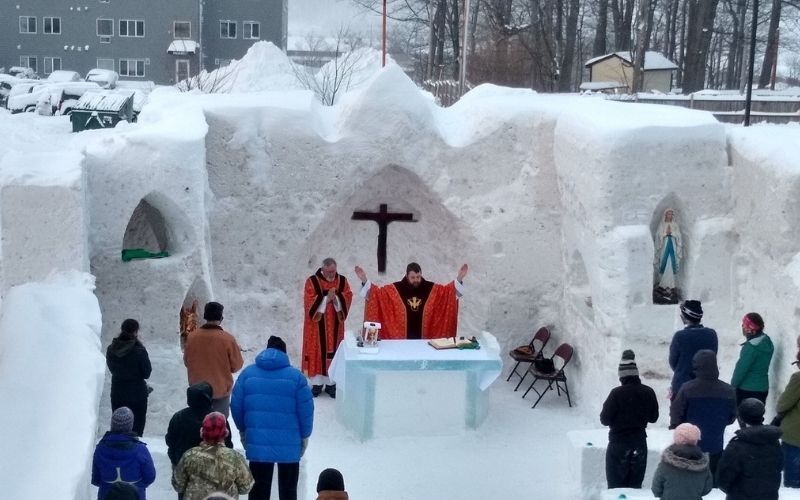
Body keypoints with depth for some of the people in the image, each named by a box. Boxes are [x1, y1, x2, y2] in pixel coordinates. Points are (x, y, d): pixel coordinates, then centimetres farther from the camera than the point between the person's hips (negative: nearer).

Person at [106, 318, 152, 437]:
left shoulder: (111, 350, -6)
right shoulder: (139, 351, -20)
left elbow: (112, 369, 7)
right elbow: (147, 373, -10)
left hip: (117, 394, 4)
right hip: (137, 395, -4)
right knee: (137, 428, 9)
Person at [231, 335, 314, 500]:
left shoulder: (248, 373, 1)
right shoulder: (296, 376, -5)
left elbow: (236, 406, 5)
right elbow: (306, 410, -5)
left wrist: (243, 430, 19)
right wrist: (304, 436, 9)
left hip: (258, 442, 1)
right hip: (289, 443, -1)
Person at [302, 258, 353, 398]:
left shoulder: (342, 281, 3)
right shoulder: (312, 281, -6)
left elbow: (347, 299, -4)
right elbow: (310, 302, -13)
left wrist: (335, 299, -21)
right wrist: (326, 298, -20)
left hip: (335, 325, 2)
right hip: (317, 325, -2)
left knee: (333, 350, 4)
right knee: (317, 351, -1)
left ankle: (331, 383, 10)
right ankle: (316, 383, 5)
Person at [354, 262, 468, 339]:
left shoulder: (431, 288, 0)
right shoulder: (396, 289, -4)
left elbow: (449, 290, 3)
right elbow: (377, 292, -2)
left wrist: (459, 278, -11)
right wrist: (364, 280, -14)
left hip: (424, 336, 1)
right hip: (402, 336, -1)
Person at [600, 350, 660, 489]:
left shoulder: (617, 393, -19)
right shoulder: (648, 392, -6)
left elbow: (605, 419, -13)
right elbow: (653, 417, 5)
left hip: (618, 442, -4)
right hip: (640, 442, 4)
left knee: (616, 484, 7)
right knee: (636, 484, 15)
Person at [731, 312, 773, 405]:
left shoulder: (751, 346, -19)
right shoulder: (767, 342, 6)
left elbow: (741, 369, -16)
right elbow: (760, 366, 10)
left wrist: (733, 386, -4)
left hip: (747, 390, -8)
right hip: (763, 388, 8)